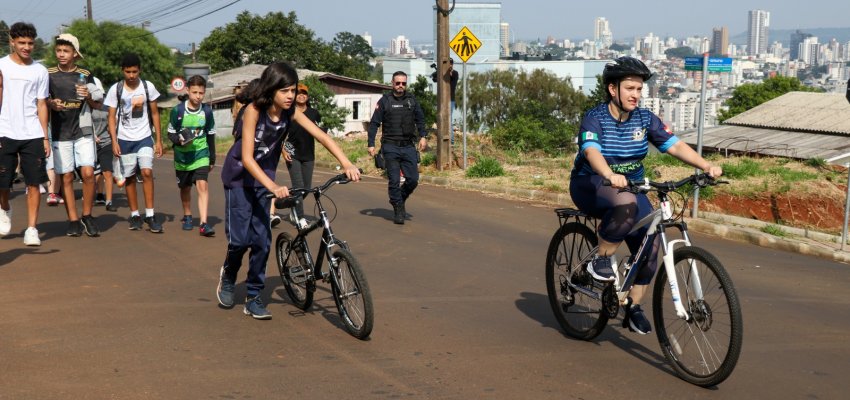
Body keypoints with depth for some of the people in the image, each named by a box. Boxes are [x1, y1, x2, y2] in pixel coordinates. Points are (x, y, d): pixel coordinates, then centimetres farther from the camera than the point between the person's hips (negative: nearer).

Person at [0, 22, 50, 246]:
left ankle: (31, 229, 2)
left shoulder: (40, 70, 9)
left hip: (32, 135, 1)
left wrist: (45, 137, 7)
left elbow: (41, 105, 11)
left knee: (34, 183, -3)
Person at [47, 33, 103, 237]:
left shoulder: (85, 75, 6)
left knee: (88, 173, -10)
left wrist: (88, 96, -10)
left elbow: (98, 105, 11)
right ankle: (73, 220, 9)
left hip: (83, 131, 0)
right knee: (66, 177, 1)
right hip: (60, 133, 0)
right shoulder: (48, 75, 3)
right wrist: (50, 104, -11)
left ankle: (87, 216, 6)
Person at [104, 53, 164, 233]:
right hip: (125, 139, 1)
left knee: (147, 172, -16)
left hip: (145, 137, -1)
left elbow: (154, 114, 7)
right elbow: (111, 117, 2)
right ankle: (134, 215, 16)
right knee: (129, 177, 5)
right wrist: (114, 141, -7)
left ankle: (150, 214, -12)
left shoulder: (148, 87, 2)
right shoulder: (116, 89, 0)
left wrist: (158, 140, 4)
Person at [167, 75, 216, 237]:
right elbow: (171, 132, 1)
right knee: (185, 187, 15)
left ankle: (203, 224, -19)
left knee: (202, 185, -15)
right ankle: (187, 217, 37)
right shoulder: (178, 111, -9)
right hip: (182, 156, 0)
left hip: (201, 155, 0)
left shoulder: (207, 111, -3)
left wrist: (212, 159, 12)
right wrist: (179, 140, -22)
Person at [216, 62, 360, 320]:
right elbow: (247, 158, -31)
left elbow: (322, 137, -17)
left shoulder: (291, 113, -12)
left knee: (262, 240, -1)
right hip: (239, 177, -4)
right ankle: (227, 277, 23)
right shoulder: (254, 111, -25)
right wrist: (273, 187, -43)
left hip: (263, 176, 4)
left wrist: (346, 164, -32)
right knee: (240, 239, -8)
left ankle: (254, 297, 10)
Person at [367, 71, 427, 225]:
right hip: (390, 147, -2)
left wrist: (423, 136, 1)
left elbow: (420, 119, 16)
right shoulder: (385, 101, 1)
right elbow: (374, 123, 1)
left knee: (413, 179, -3)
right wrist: (370, 144, -6)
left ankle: (400, 199, 24)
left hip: (408, 147, 3)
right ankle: (398, 211, 10)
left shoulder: (412, 100, 9)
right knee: (394, 180, -3)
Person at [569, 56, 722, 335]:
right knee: (626, 203, -39)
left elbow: (675, 145, -10)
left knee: (650, 244, -9)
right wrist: (611, 176, -56)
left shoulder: (645, 119, -2)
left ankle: (634, 307, 11)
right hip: (590, 186, -6)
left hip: (631, 186, 6)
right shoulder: (595, 119, -17)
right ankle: (601, 260, -18)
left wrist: (707, 166, -27)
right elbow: (592, 152, -35)